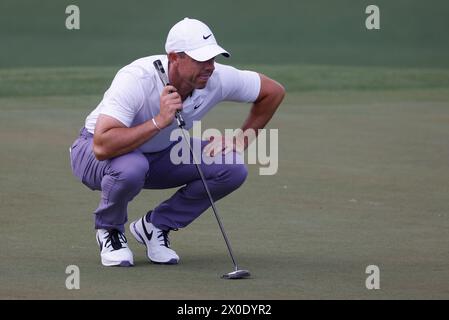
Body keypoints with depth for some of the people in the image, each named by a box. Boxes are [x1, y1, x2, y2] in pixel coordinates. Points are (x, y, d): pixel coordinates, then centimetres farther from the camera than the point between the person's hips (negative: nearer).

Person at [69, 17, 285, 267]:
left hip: (160, 154, 5)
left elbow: (273, 91, -2)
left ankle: (156, 226, 2)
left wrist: (241, 140, -6)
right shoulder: (136, 80, -35)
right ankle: (109, 231, -7)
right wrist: (159, 121, -46)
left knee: (232, 168, -16)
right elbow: (102, 147, -45)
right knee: (130, 168, -42)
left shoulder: (217, 78, -20)